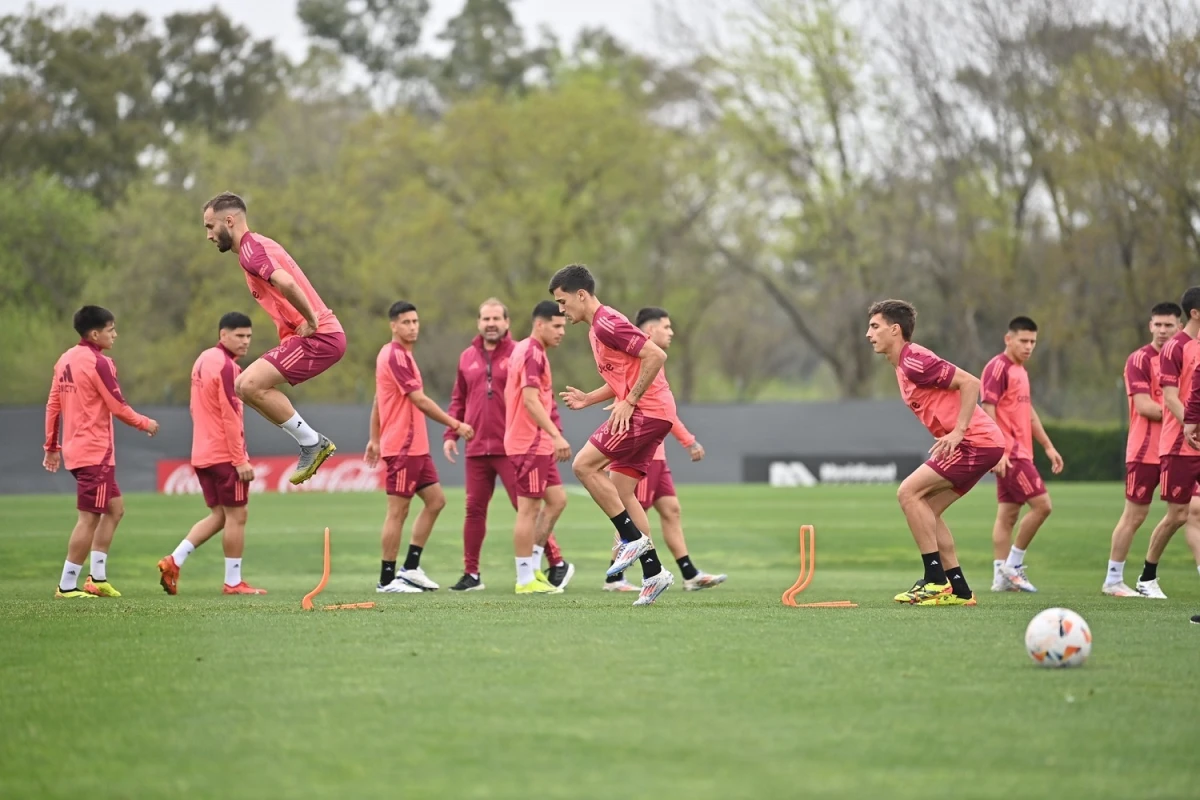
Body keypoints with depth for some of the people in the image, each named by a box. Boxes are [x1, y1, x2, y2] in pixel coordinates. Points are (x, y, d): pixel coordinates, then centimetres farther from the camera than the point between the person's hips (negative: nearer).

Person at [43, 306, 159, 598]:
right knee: (89, 518, -5)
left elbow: (53, 405, 14)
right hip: (96, 452, -9)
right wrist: (146, 424, 3)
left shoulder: (66, 360, 10)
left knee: (114, 509, 16)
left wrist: (52, 447, 20)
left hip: (74, 449, 9)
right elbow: (118, 408, -13)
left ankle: (98, 578, 14)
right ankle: (67, 586, -3)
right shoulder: (98, 363, -15)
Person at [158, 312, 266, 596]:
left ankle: (173, 561, 7)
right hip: (225, 455, -9)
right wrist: (240, 460, -17)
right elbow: (230, 416, -19)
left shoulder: (203, 360, 13)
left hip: (202, 454, 9)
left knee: (219, 515, 16)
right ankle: (233, 582, 4)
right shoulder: (226, 366, -15)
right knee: (236, 516, 0)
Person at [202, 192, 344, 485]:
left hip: (319, 337, -10)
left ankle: (311, 442, -7)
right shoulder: (258, 246, 19)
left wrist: (311, 321, -22)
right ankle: (312, 442, 10)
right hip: (308, 335, 10)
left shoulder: (250, 249, -14)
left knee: (252, 385, -19)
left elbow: (285, 283, -32)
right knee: (244, 386, 11)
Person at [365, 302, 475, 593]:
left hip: (416, 447, 10)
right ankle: (387, 580, 1)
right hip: (402, 447, -10)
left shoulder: (400, 355, 15)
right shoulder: (395, 356, -16)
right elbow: (420, 401, -18)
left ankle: (410, 568, 14)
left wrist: (375, 440, 24)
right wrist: (456, 425, -13)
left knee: (435, 500, 11)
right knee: (398, 511, -5)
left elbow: (378, 401, 21)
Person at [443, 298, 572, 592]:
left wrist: (554, 431, -12)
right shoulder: (467, 358, 12)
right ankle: (471, 574, 15)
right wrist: (451, 434, 10)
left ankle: (557, 564, 4)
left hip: (513, 449, -4)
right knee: (474, 510, 7)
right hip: (476, 449, 5)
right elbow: (458, 400, 19)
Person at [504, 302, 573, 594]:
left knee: (557, 500, 13)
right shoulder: (533, 353, -15)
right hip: (529, 446, -10)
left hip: (538, 445, 10)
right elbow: (531, 400, -25)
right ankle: (525, 580, 1)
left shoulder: (523, 350, 16)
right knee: (529, 509, -4)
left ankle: (531, 566, 16)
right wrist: (556, 435, -30)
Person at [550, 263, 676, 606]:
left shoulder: (607, 324, -13)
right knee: (620, 491, 8)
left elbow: (656, 356, -21)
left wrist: (630, 401, -19)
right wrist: (588, 399, 14)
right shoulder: (597, 329, 19)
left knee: (584, 465, -13)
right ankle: (653, 573, 8)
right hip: (647, 413, 10)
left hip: (647, 411, -10)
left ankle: (633, 539, -9)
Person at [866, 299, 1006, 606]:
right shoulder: (904, 367, 17)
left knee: (909, 492, -12)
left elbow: (970, 383, -20)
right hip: (978, 443, 10)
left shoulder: (914, 361, -14)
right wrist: (954, 435, 13)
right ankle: (958, 590, 11)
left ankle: (936, 582, -12)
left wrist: (958, 432, -24)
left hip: (975, 441, -10)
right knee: (926, 510, 10)